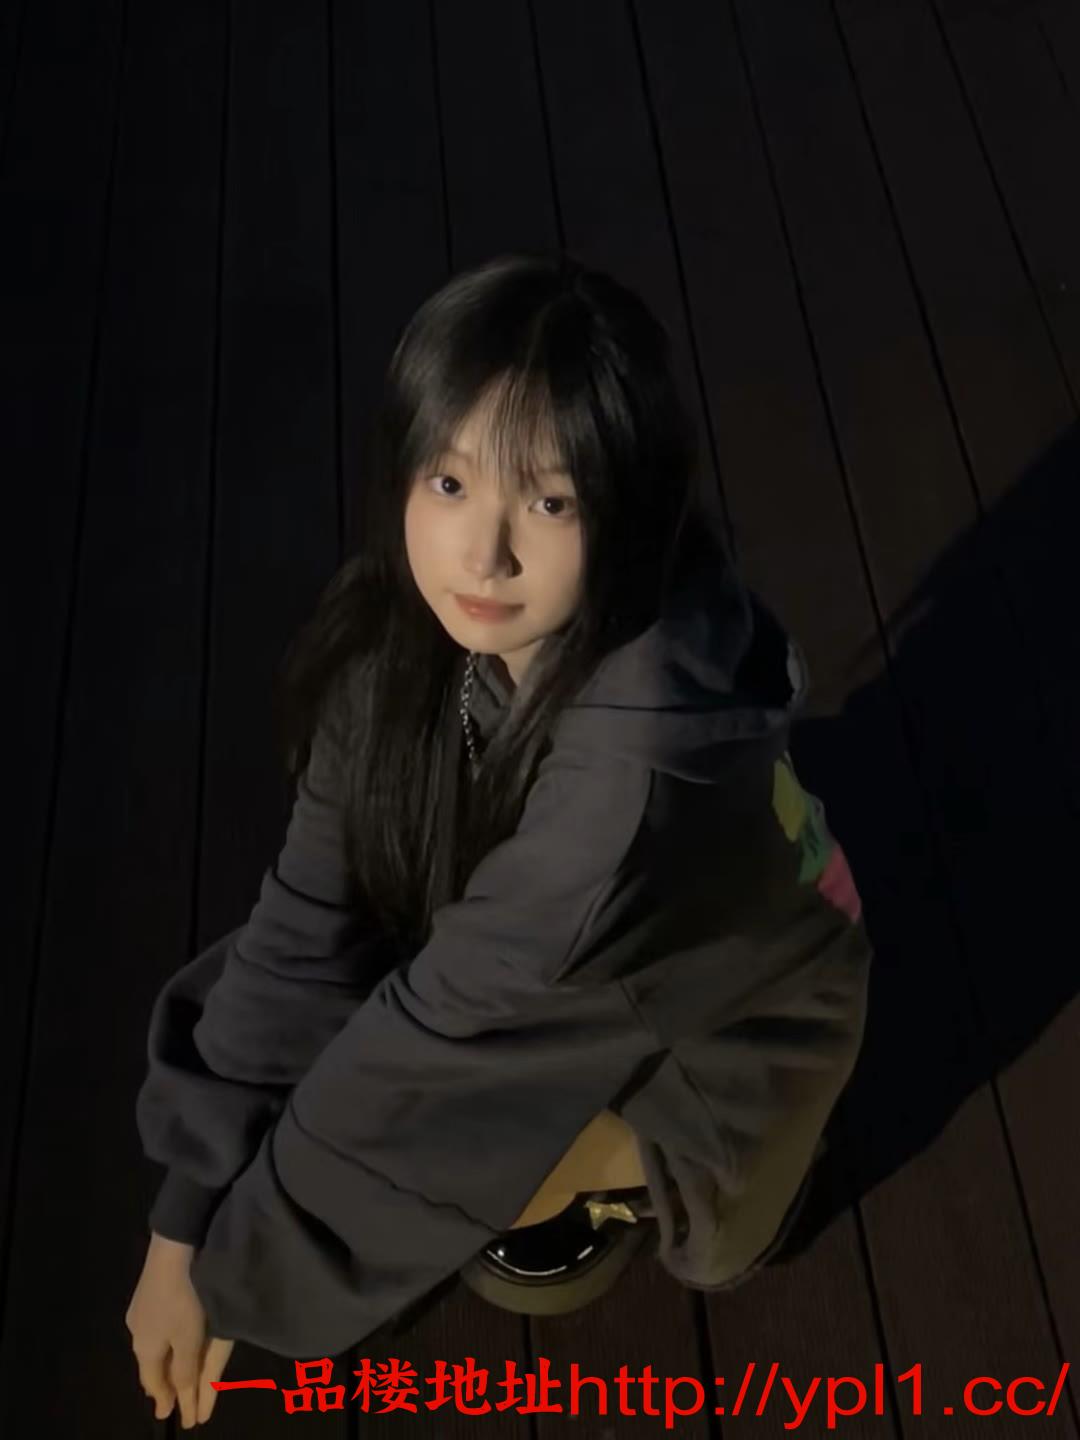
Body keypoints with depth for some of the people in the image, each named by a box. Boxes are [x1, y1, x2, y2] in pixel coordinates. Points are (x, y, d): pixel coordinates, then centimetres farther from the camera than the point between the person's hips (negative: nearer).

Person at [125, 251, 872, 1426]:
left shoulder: (637, 759, -41)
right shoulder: (403, 625, -22)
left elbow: (437, 1032, -33)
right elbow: (309, 917, -19)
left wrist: (233, 1271, -20)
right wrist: (186, 1216, -18)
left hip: (715, 1021, -5)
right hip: (547, 973, 6)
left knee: (411, 1136, -25)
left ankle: (622, 1177, 8)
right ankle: (572, 1147, 14)